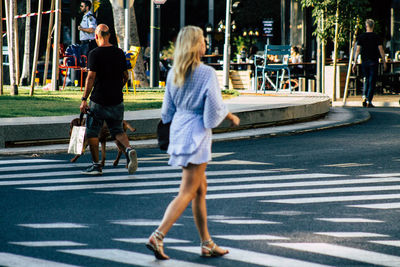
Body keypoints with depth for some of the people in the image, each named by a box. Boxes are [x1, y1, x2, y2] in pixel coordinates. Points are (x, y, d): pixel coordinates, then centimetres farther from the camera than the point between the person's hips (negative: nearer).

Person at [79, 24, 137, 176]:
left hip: (99, 100, -5)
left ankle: (96, 165, 8)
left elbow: (91, 78, -16)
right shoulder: (119, 53, 7)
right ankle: (128, 149, -14)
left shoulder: (95, 54, -10)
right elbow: (126, 76, 14)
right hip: (117, 100, 5)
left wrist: (84, 99, -14)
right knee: (117, 130, 15)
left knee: (92, 132, 9)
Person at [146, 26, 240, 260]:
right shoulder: (207, 73, -14)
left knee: (201, 189, 16)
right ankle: (158, 236, -13)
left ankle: (207, 243, 21)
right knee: (187, 192, -4)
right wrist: (231, 117, 5)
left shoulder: (174, 73, 6)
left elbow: (167, 111, 11)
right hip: (197, 135, -8)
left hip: (178, 131, 8)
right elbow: (215, 108, -14)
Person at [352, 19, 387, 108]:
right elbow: (381, 50, -4)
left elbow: (358, 50, -1)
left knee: (366, 80, 18)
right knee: (372, 82, 1)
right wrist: (384, 62, 3)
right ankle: (369, 101, -3)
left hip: (364, 62, 2)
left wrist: (354, 63, 3)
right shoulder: (376, 37, -4)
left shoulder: (361, 37, 1)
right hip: (374, 62, -2)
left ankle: (364, 97, 1)